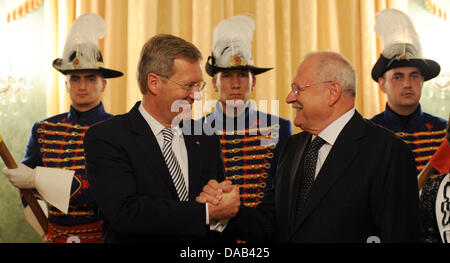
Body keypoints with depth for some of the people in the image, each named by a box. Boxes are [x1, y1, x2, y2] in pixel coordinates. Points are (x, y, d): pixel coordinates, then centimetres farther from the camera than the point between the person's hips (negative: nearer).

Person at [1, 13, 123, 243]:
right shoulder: (43, 130, 1)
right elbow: (26, 187, 8)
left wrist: (37, 178, -22)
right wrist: (47, 229, -6)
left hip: (102, 234, -3)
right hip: (56, 235, 3)